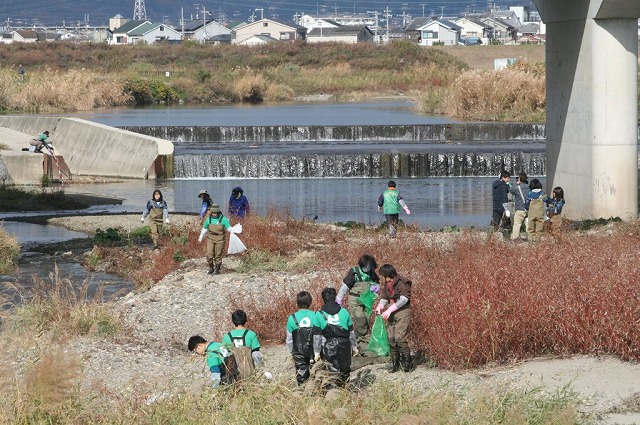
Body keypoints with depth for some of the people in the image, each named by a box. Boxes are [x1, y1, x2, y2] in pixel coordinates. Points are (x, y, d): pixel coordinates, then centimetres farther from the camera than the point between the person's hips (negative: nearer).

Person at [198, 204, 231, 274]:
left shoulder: (223, 219, -8)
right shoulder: (209, 219, 1)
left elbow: (229, 227, -4)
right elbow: (204, 229, 16)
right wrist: (201, 237, 26)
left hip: (220, 240, -2)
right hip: (210, 239, 2)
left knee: (218, 255, 4)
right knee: (209, 255, -6)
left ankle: (217, 269, 19)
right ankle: (211, 268, 13)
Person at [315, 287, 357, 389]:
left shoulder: (319, 314, -1)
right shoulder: (344, 312, 5)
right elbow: (351, 331, 10)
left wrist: (317, 351, 4)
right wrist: (354, 346, 19)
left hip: (329, 346, -2)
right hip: (344, 345, 2)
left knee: (333, 370, -4)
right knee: (345, 369, 14)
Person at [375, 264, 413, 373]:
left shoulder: (402, 283, -14)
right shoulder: (384, 284, 9)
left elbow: (403, 299, -20)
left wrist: (390, 310, -25)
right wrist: (380, 306, -8)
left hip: (402, 311, -7)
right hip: (390, 312, 7)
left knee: (400, 337, -16)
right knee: (391, 338, 2)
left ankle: (407, 363, -6)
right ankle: (394, 363, 12)